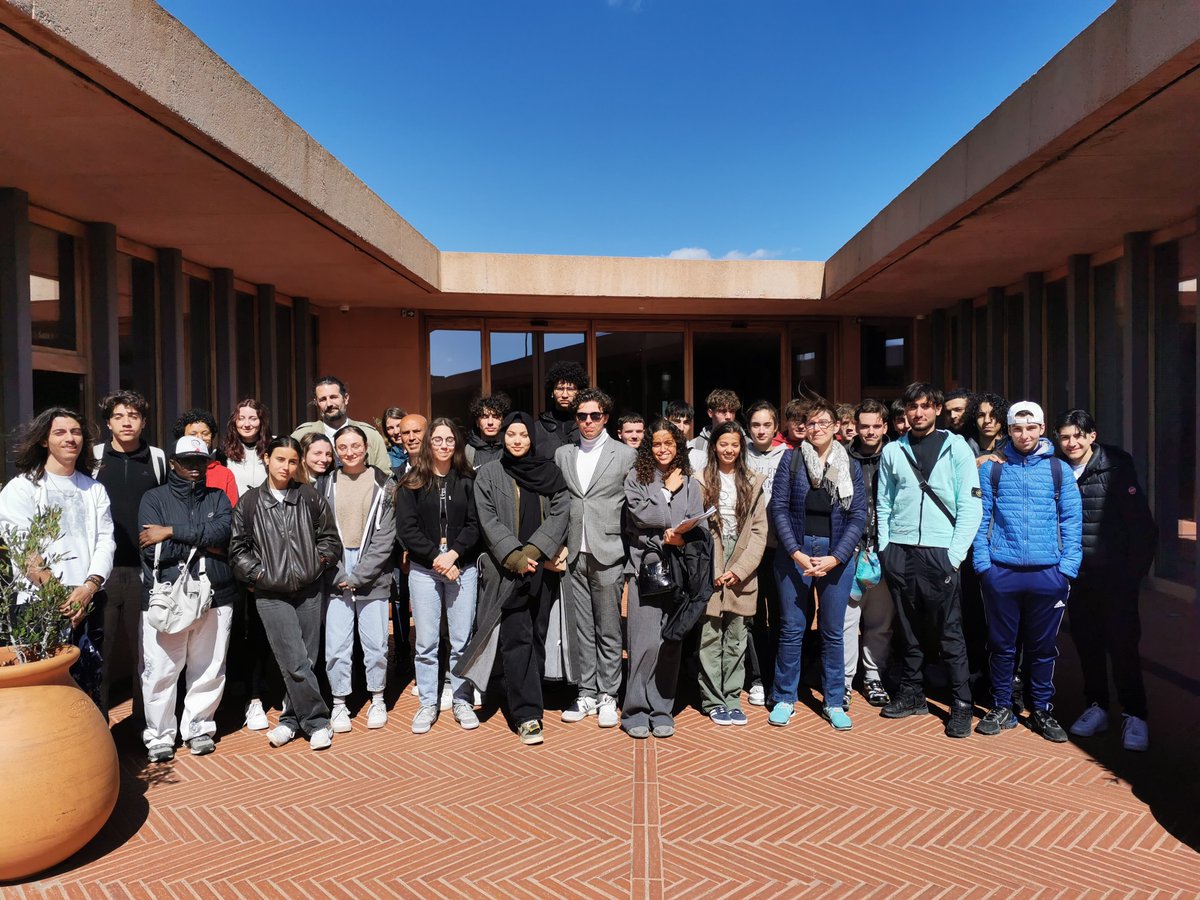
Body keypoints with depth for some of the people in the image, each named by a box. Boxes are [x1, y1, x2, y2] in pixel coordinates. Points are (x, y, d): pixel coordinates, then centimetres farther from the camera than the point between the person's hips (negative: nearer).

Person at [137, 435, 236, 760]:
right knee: (160, 671, 1)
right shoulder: (154, 498, 7)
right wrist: (204, 545, -7)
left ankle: (198, 728, 23)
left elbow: (223, 531, -9)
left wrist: (172, 531, -13)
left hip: (215, 598, 2)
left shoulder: (218, 498, 13)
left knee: (209, 669, 7)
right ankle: (159, 734, 18)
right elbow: (154, 549, -8)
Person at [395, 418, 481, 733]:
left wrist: (453, 554, -13)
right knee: (426, 642, 3)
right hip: (423, 569, 0)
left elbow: (474, 525, 1)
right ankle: (428, 704, 16)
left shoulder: (467, 480, 6)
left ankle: (462, 701, 17)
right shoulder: (412, 482, 4)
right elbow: (406, 529, -2)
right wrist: (436, 557, -10)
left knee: (462, 640, 4)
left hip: (462, 567, 1)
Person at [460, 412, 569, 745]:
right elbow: (489, 521, -4)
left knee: (537, 636, 7)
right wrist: (515, 556, -15)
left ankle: (524, 700, 21)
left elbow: (560, 513, 0)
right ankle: (527, 714, -7)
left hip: (543, 568, 3)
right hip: (508, 571, -2)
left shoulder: (550, 472, 9)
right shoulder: (488, 474, 4)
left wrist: (534, 550, -13)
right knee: (517, 638, -8)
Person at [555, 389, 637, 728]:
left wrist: (627, 548, -3)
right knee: (581, 629, 9)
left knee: (608, 630, 4)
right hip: (573, 555, 3)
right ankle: (586, 694, 20)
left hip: (607, 555, -3)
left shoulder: (626, 454, 3)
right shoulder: (562, 454, 12)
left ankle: (607, 697, 15)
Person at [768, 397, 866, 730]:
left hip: (836, 555, 1)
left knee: (833, 631, 8)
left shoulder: (850, 466, 4)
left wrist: (834, 558, -11)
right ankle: (784, 699, 17)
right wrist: (796, 553, -12)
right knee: (791, 628, 4)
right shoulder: (791, 459, 1)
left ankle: (834, 702, 21)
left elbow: (858, 515, 0)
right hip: (794, 552, -1)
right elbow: (779, 507, -3)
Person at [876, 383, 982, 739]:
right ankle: (911, 694, 23)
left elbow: (971, 506, -3)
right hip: (899, 551, 3)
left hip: (940, 551, -3)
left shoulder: (957, 448, 1)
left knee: (950, 632, 0)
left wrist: (955, 555, -10)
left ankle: (961, 704, 10)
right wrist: (885, 548, 3)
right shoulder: (892, 451, 10)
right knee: (909, 628, 12)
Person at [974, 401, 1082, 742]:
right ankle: (1001, 708, 23)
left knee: (1043, 646, 11)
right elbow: (981, 519, 3)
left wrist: (1068, 567, -4)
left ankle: (1041, 710, 26)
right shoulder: (991, 469, 4)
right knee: (1002, 645, 9)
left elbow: (1072, 521, 4)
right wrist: (982, 563, -5)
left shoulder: (1059, 469, 6)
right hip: (1001, 573, 0)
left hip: (1048, 573, 1)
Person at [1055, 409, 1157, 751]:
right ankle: (1097, 708, 24)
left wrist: (1136, 570, -7)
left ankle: (1135, 716, 14)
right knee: (1087, 643, 11)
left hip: (1115, 576, -3)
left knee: (1122, 644, 1)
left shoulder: (1116, 468, -8)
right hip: (1077, 576, 4)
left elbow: (1142, 525, -8)